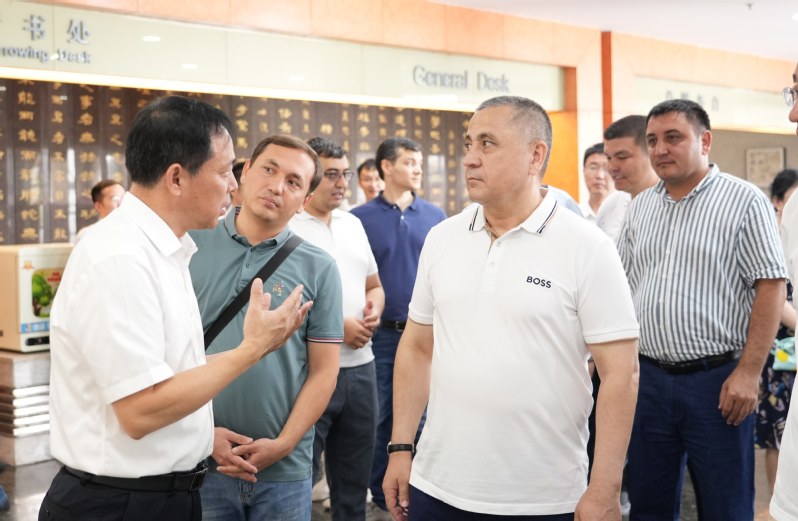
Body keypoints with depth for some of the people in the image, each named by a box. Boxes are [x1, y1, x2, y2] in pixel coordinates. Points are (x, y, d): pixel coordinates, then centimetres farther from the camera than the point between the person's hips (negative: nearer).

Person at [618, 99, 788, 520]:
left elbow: (770, 287, -10)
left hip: (717, 379, -5)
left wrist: (748, 372, -16)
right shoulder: (640, 207, 11)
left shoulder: (744, 201, -5)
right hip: (646, 377, 5)